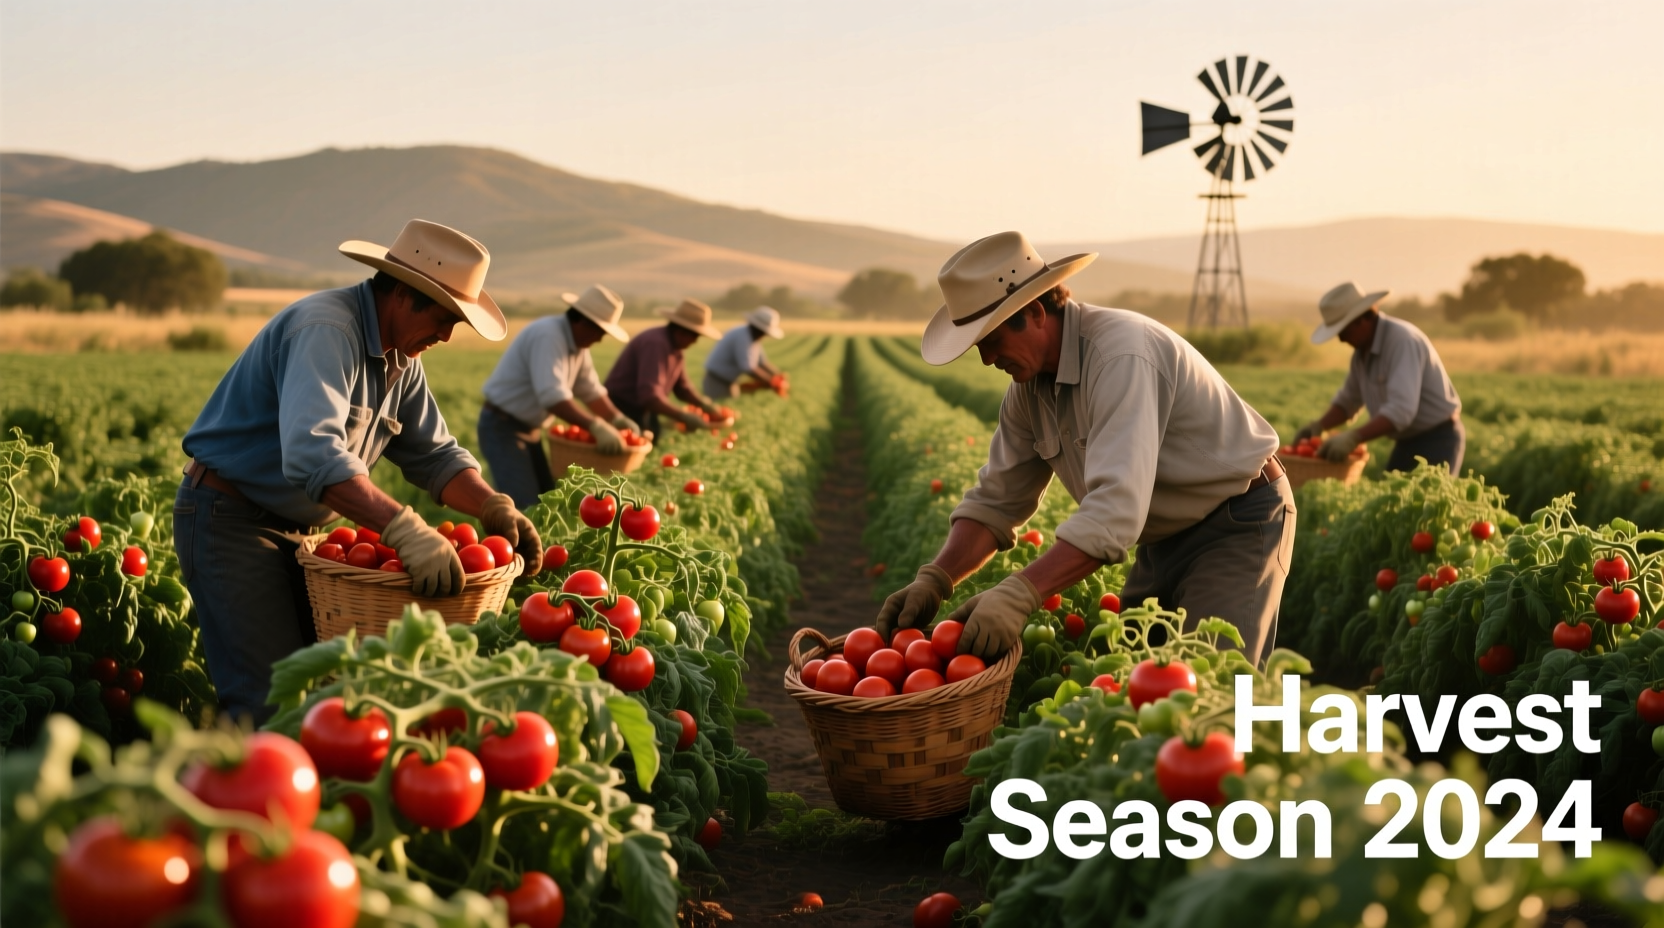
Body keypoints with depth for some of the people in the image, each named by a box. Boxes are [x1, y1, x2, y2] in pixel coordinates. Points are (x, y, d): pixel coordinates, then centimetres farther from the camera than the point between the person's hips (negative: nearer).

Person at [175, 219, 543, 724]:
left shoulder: (401, 359, 6)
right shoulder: (325, 330, -25)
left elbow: (434, 454, 9)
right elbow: (313, 454, -40)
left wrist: (494, 507, -10)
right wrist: (404, 529, -47)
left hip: (296, 527, 9)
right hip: (230, 523, -9)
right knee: (272, 701, -14)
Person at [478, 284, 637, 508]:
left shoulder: (577, 345, 5)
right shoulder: (548, 336, -25)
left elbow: (591, 390, 9)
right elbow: (552, 396, -36)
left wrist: (619, 421, -7)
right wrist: (596, 426, -41)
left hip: (529, 429, 10)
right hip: (502, 428, -10)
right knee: (526, 509, -18)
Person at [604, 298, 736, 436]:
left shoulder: (677, 346, 2)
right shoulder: (656, 344, -27)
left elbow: (682, 387, 10)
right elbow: (649, 395, -37)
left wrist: (704, 404, -9)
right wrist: (685, 417, -41)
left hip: (643, 410, 9)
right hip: (623, 410, -9)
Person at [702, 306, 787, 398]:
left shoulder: (755, 337, 3)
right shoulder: (743, 336, -26)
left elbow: (762, 363, 9)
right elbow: (747, 368, -31)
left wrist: (778, 375, -7)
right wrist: (773, 382, -26)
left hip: (730, 381, 10)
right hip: (717, 381, -10)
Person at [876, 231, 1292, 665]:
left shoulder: (1121, 355, -30)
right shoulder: (1030, 385, -2)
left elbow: (1117, 507, -41)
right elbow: (996, 500, 2)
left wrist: (1020, 593, -48)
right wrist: (935, 579, -15)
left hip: (1239, 527, -8)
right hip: (1164, 540, 8)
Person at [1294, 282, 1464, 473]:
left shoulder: (1401, 340, -23)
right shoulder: (1363, 350, 3)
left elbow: (1401, 409, -34)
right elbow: (1348, 399, 14)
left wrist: (1354, 437, -41)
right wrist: (1319, 425, -4)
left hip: (1438, 439, -8)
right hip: (1407, 441, 8)